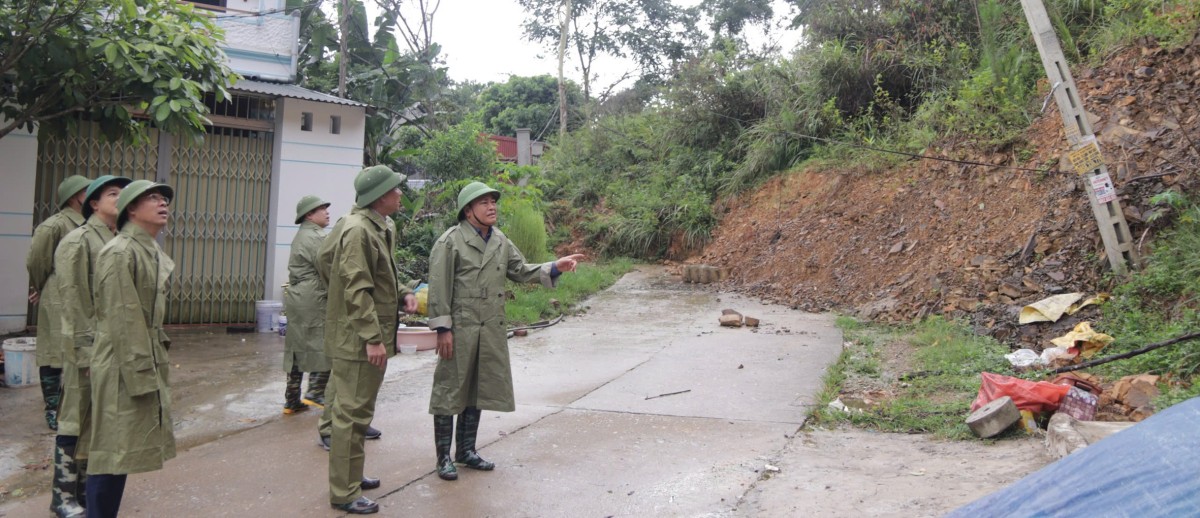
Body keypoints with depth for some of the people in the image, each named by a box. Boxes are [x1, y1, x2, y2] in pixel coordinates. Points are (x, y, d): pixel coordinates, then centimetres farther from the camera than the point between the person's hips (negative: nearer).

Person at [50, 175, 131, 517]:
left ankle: (87, 485, 27)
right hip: (88, 348, -7)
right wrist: (89, 348, -16)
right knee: (76, 422, 3)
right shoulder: (78, 241, -9)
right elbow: (74, 301, -13)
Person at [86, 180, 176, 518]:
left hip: (146, 363, 9)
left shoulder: (153, 252, 13)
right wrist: (139, 374, -20)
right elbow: (123, 319, -19)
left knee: (122, 450, 14)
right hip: (123, 367, -9)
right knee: (114, 450, -2)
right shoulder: (120, 253, -15)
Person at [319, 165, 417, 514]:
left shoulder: (378, 228, 13)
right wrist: (372, 338, -24)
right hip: (357, 339, -10)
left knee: (354, 411, 20)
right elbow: (357, 290, -22)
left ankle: (349, 476, 34)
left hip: (365, 337, 10)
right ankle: (344, 493, 6)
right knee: (352, 414, -3)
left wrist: (403, 293, 3)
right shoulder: (358, 230, -18)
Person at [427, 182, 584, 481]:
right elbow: (439, 288, -12)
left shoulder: (500, 241, 10)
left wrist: (555, 268, 0)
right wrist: (442, 329, -15)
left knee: (477, 391, 15)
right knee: (450, 391, 2)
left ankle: (466, 450, 29)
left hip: (491, 330, 7)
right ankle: (444, 457, 13)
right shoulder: (450, 242, -10)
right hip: (460, 329, -7)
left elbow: (521, 271, 14)